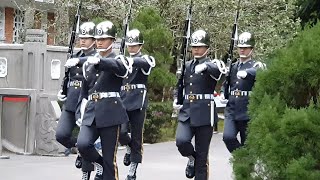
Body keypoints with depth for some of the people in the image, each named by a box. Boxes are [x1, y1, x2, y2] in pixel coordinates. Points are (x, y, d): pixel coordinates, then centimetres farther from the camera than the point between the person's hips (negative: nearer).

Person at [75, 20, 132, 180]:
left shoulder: (118, 60, 2)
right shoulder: (88, 63, 17)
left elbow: (121, 68, -25)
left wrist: (99, 62, -40)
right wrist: (80, 113, 13)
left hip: (110, 112, -4)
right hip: (91, 113, 4)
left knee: (109, 159, -3)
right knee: (82, 144, -19)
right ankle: (99, 165, 10)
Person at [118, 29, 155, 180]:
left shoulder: (146, 59, 1)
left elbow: (145, 63, -26)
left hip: (138, 102, -3)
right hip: (123, 101, 3)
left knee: (136, 137, 0)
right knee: (121, 132, -14)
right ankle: (129, 148, 20)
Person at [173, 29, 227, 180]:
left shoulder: (212, 64, 0)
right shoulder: (187, 66, 15)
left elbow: (219, 70, -25)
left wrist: (205, 66, -43)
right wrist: (177, 101, 11)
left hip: (204, 113, -3)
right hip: (186, 112, 4)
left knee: (202, 154, -1)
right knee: (181, 141, -21)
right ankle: (192, 158, 11)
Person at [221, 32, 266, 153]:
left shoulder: (256, 65, -1)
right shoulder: (233, 66, 15)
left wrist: (246, 73, -44)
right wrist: (223, 95, 8)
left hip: (248, 111, -4)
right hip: (231, 110, 4)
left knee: (246, 144, 1)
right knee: (228, 137, -16)